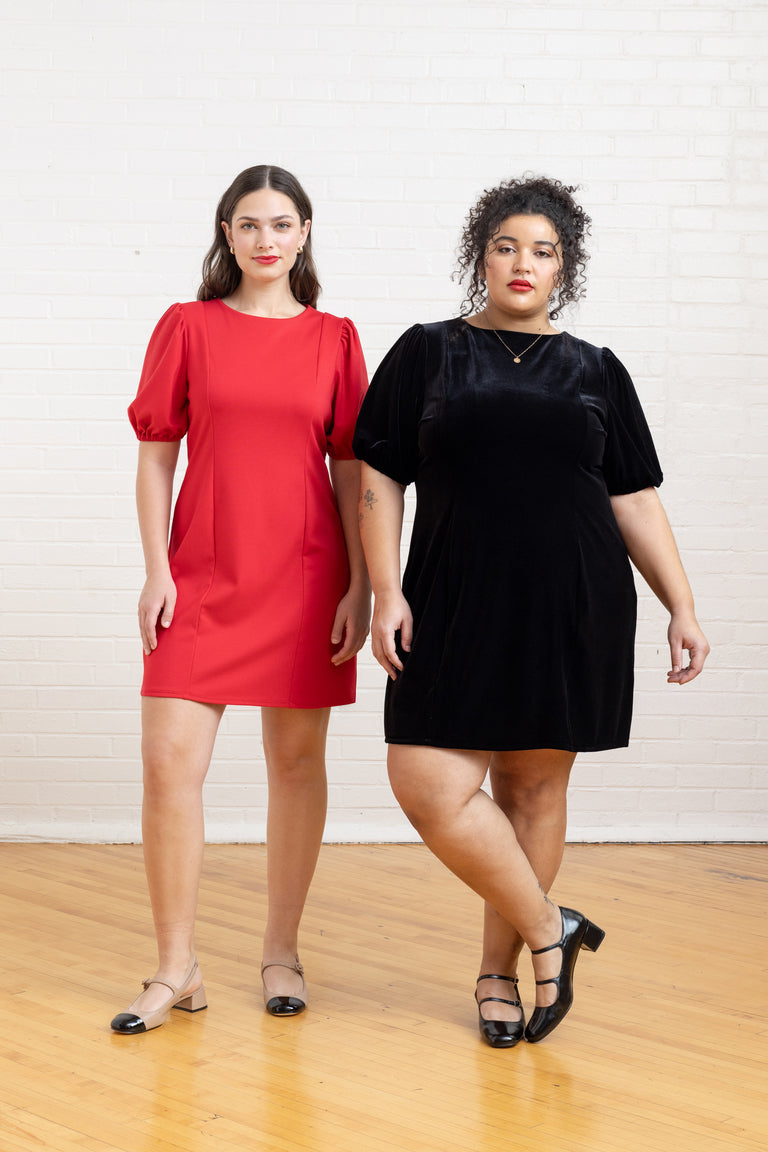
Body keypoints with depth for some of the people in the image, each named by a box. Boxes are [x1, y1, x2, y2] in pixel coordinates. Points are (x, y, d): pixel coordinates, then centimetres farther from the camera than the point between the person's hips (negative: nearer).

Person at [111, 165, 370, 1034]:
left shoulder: (334, 339, 6)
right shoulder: (187, 327, 5)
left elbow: (351, 468, 5)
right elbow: (155, 458, 5)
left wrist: (360, 586, -1)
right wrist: (156, 570, -3)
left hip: (305, 577, 1)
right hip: (203, 575, 0)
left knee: (296, 761, 7)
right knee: (169, 763, -7)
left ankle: (281, 953, 21)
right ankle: (176, 969, 5)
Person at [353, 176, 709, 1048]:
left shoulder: (596, 372, 10)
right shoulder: (427, 354, 7)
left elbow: (636, 500, 11)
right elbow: (379, 478, 4)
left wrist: (680, 605, 5)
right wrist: (387, 591, -6)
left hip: (574, 610, 1)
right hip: (457, 606, 0)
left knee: (535, 786, 4)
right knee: (430, 786, -10)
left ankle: (498, 971, 20)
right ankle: (549, 931, 8)